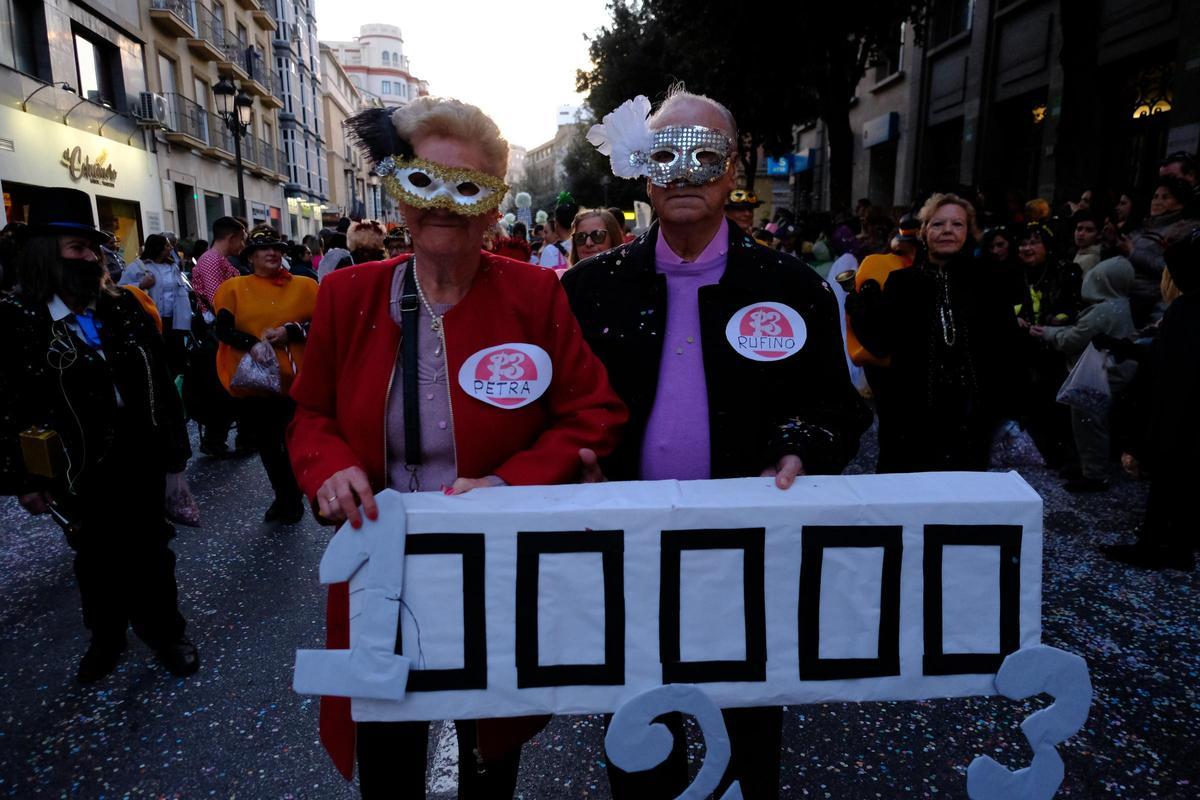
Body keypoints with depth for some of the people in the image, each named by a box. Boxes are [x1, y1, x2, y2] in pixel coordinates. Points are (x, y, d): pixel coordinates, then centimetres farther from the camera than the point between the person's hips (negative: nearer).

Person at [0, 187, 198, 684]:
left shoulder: (123, 307, 0)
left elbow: (159, 379, 2)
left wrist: (174, 446, 1)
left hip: (140, 456, 2)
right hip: (80, 470, -2)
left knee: (150, 551, 14)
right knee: (96, 557, 17)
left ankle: (164, 632, 33)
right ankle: (106, 636, 40)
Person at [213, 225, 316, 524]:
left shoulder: (304, 286, 4)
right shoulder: (234, 287, 6)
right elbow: (222, 328, -3)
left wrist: (291, 331, -15)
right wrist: (252, 343, -20)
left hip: (295, 379, -2)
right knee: (265, 443, 12)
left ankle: (292, 499, 24)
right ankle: (283, 496, 31)